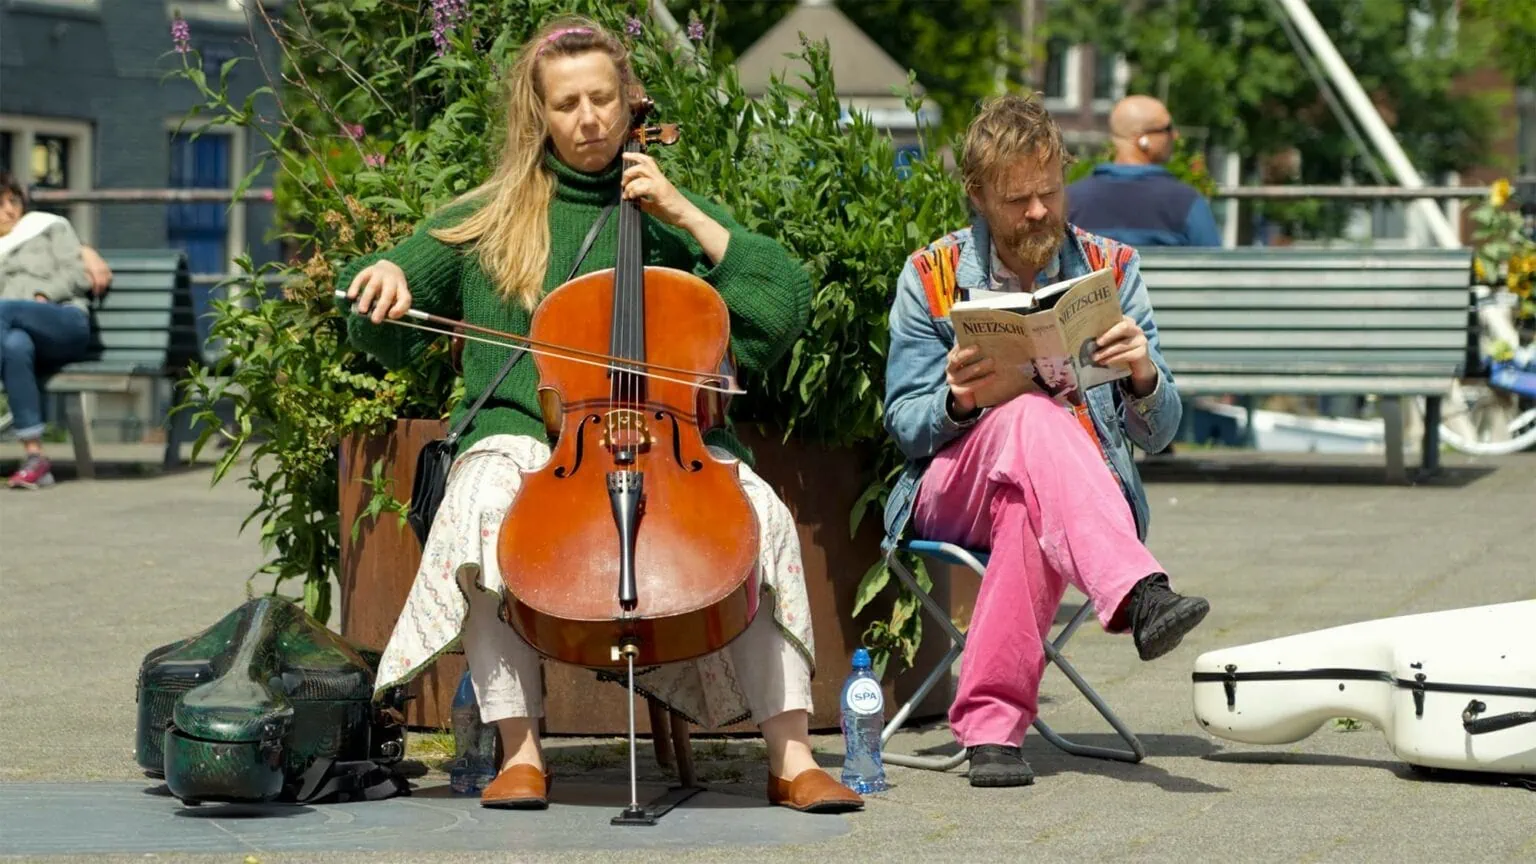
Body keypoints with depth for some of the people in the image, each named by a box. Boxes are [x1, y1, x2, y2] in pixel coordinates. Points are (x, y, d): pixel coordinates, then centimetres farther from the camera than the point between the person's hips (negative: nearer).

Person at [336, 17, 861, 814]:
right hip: (528, 433, -1)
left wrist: (688, 217, 0)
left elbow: (787, 303, 5)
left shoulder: (672, 214, 18)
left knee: (762, 514, -29)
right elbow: (385, 335, 17)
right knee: (484, 507, -35)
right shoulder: (490, 219, 17)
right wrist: (381, 277, -7)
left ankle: (790, 757, -27)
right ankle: (520, 753, -30)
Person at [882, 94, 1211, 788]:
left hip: (1086, 493, 1)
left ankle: (992, 723, -43)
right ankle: (1140, 595, -59)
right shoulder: (933, 276, 7)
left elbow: (1156, 433, 7)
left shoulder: (1110, 269, 10)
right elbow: (906, 427, 5)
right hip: (953, 491, -1)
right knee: (1036, 418, -37)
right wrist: (957, 401, -18)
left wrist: (1144, 376, -17)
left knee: (1029, 508, -39)